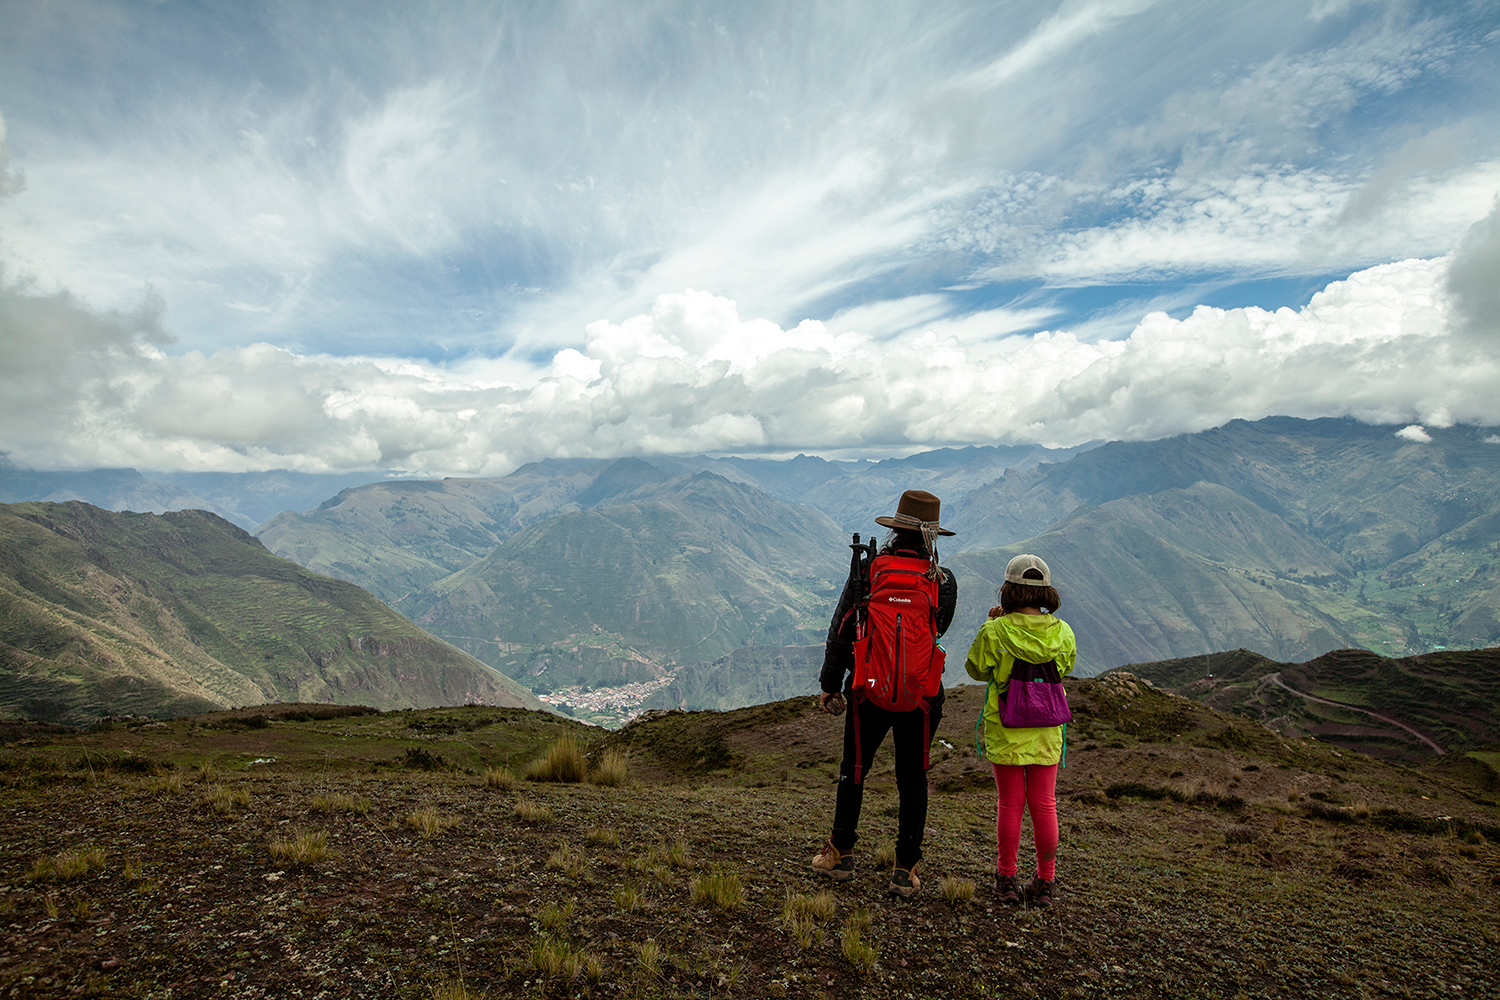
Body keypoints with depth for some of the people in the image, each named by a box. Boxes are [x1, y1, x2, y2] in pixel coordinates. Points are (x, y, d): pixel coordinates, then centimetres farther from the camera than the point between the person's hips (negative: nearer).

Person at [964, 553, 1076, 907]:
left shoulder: (995, 631, -15)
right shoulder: (1062, 632, -6)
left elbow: (976, 669, -1)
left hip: (1005, 732, -2)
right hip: (1046, 732, 2)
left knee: (1009, 804, 8)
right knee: (1044, 804, 12)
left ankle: (1007, 878, 20)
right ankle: (1045, 881, 22)